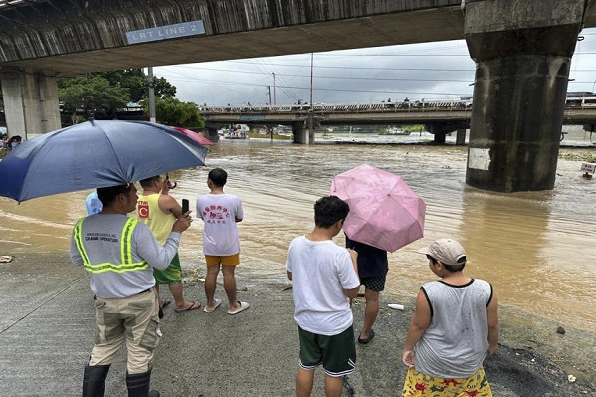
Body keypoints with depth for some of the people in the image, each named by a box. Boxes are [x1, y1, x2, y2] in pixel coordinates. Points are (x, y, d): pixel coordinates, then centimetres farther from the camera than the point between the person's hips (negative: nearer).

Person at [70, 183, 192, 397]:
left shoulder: (81, 227, -7)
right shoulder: (135, 228, -24)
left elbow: (77, 260, 10)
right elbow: (162, 261, -16)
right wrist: (176, 232, -6)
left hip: (105, 301, 5)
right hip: (139, 301, -5)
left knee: (103, 349, 23)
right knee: (140, 352, 13)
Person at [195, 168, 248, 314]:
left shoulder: (201, 200, -12)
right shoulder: (234, 200, -18)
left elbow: (202, 217, 5)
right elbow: (239, 218, -2)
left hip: (210, 245, 2)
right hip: (229, 245, -2)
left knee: (211, 273, 16)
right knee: (229, 274, 10)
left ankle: (210, 304, 32)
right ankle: (233, 305, 26)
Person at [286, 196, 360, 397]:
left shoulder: (295, 244, -13)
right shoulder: (340, 254, -29)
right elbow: (352, 292, -16)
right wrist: (353, 260, -6)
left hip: (305, 320, 4)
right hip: (335, 325, -4)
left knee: (306, 366, 25)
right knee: (334, 373, 20)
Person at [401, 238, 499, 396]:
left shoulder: (428, 292, -27)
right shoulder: (486, 290, -19)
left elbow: (418, 326, -15)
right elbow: (492, 326, -5)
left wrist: (408, 348, 3)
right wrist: (492, 345, 15)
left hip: (433, 363, -2)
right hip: (470, 362, 2)